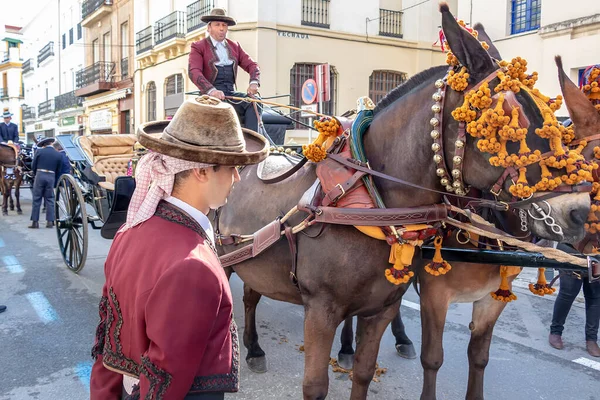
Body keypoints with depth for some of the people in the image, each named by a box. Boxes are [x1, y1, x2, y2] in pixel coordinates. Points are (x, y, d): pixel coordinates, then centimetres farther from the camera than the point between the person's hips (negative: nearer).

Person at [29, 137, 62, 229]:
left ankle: (35, 222, 7)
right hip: (51, 177, 1)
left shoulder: (39, 151, -2)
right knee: (50, 199, 8)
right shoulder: (58, 155, 2)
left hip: (40, 175, -1)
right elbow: (58, 170, 5)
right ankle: (50, 221, 6)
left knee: (36, 199, 6)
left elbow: (33, 166, 3)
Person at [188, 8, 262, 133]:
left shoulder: (235, 46, 21)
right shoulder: (198, 47, 6)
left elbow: (251, 65, 14)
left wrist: (254, 82, -10)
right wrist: (211, 90, -29)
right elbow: (194, 72, -10)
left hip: (231, 93, 4)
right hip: (210, 94, -4)